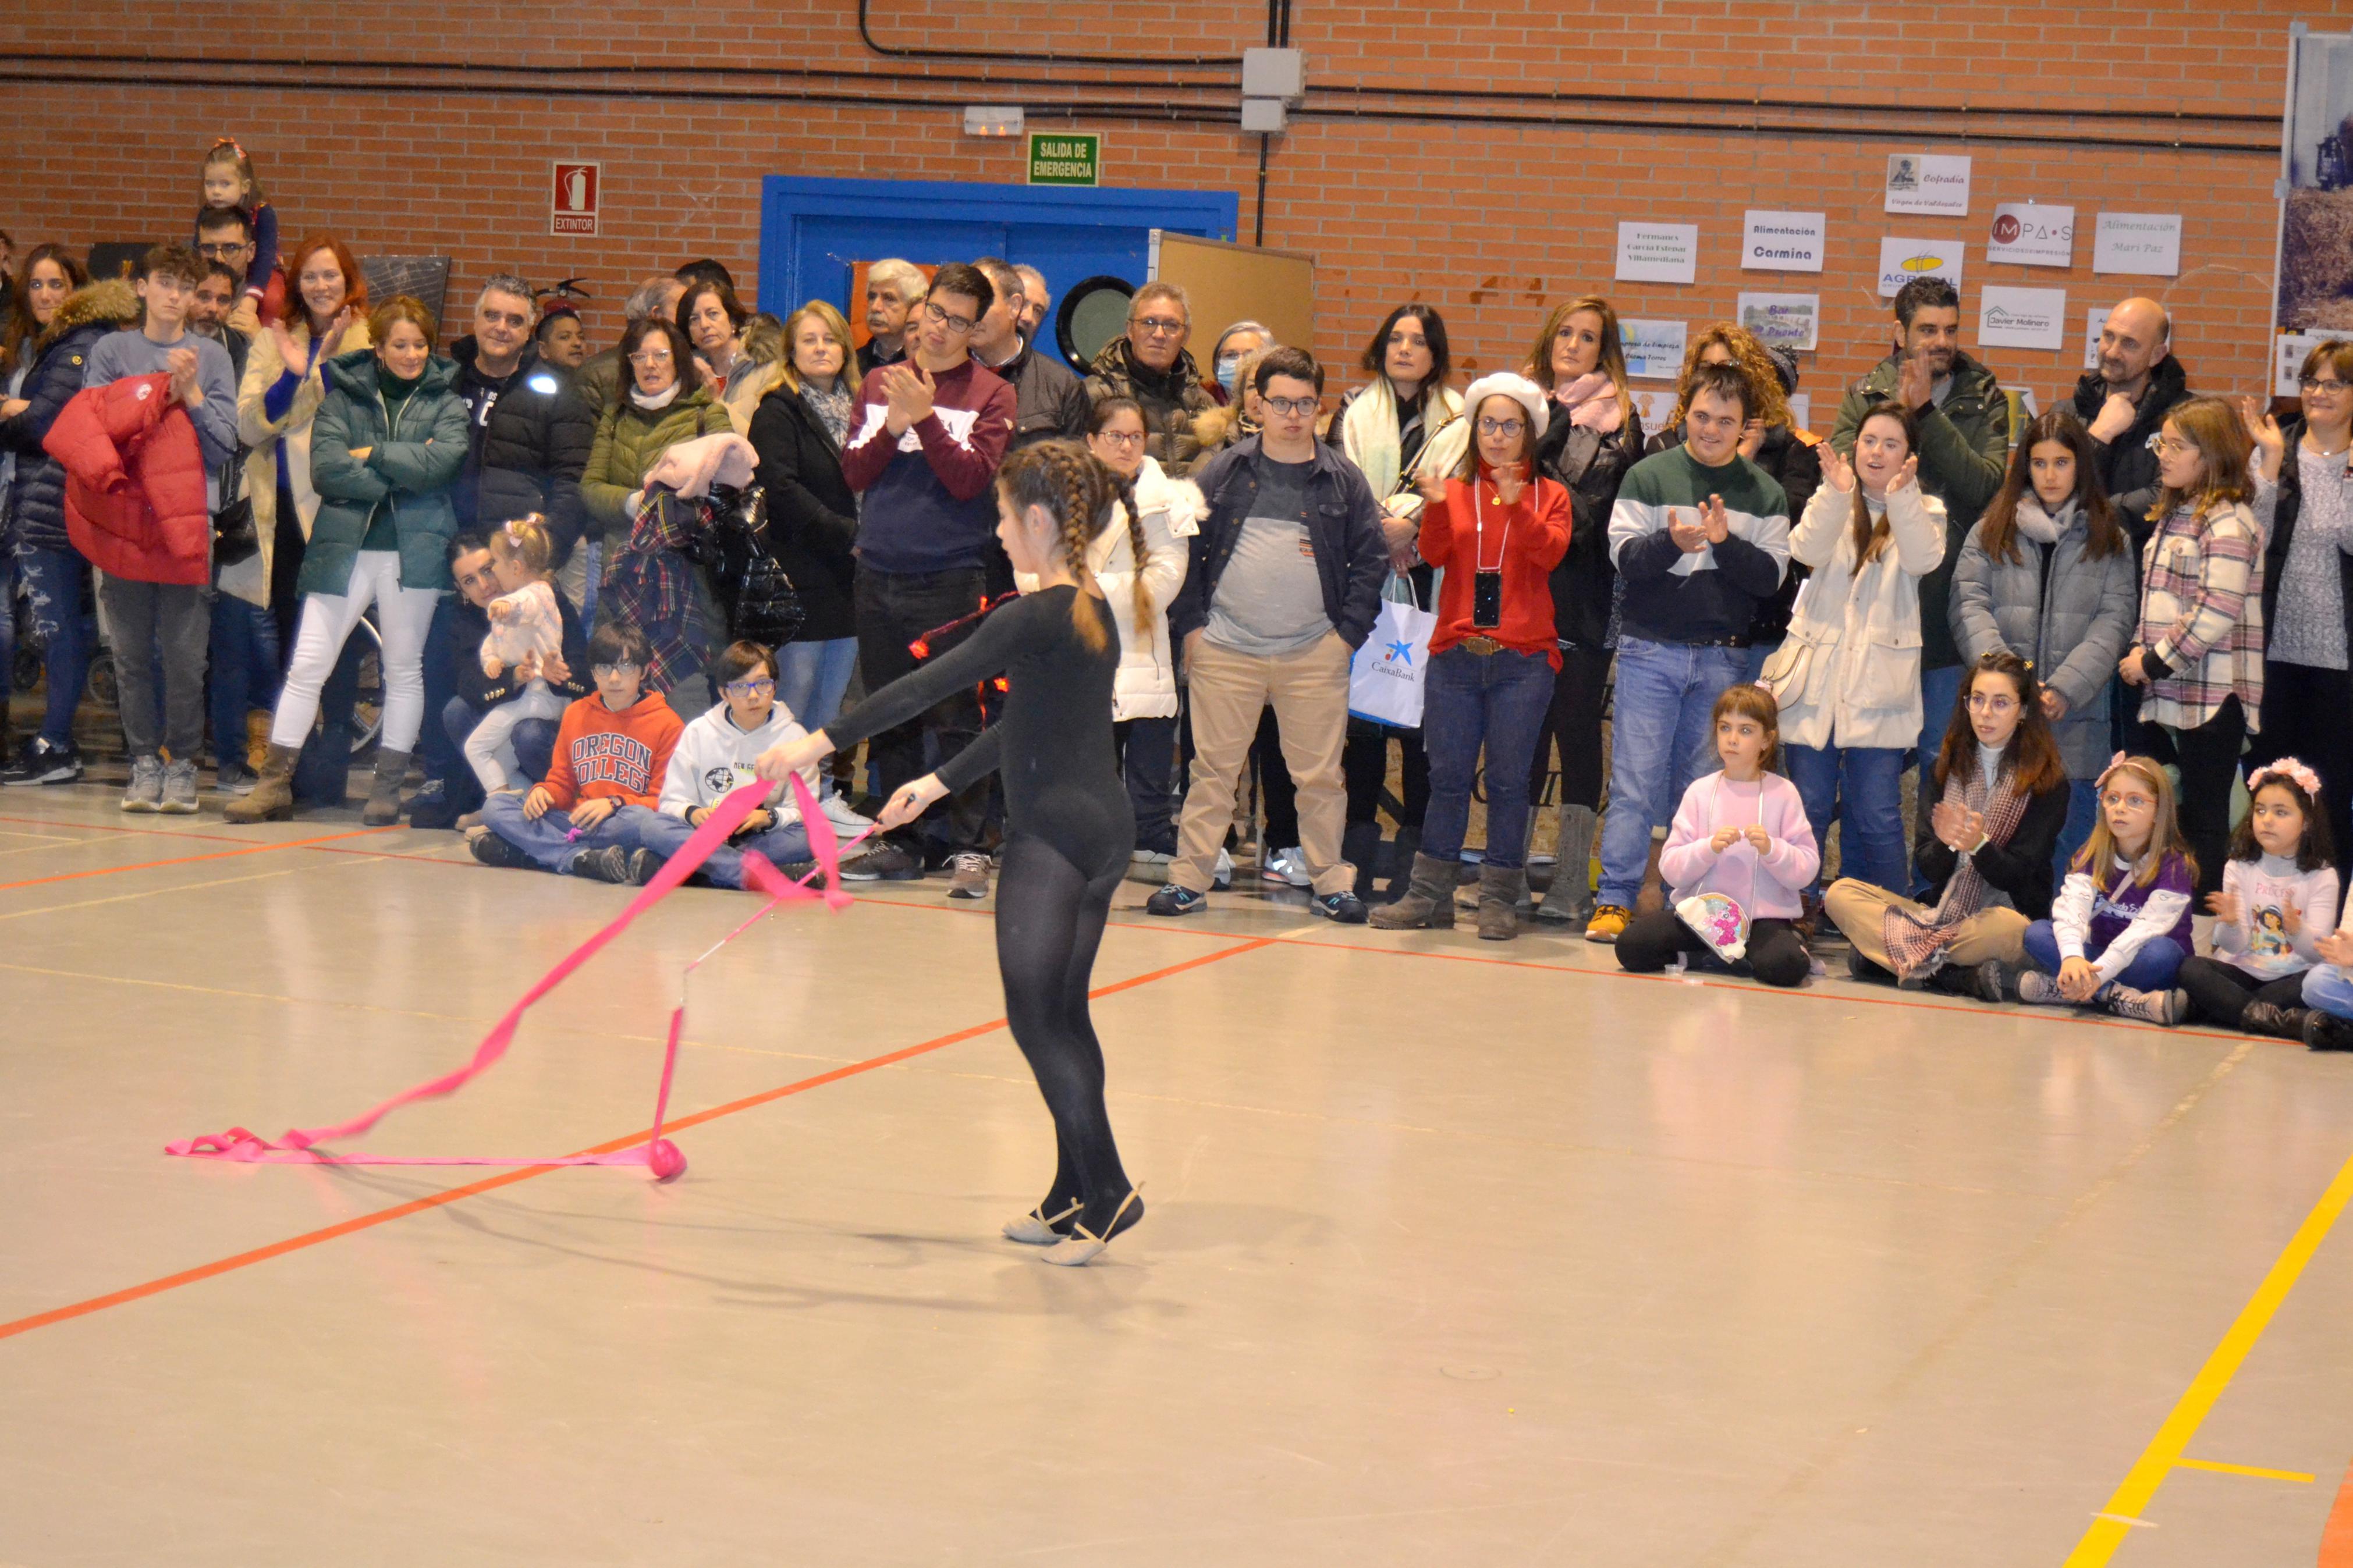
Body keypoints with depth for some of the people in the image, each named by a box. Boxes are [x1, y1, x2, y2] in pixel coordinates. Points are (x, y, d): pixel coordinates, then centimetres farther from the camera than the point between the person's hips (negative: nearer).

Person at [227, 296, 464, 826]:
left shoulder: (444, 401, 7)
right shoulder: (344, 396, 6)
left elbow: (443, 460, -12)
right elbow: (325, 469, -8)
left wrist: (371, 456, -8)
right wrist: (401, 476, -11)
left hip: (413, 550, 0)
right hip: (345, 548, 0)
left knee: (404, 671, 6)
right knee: (307, 666, -3)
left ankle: (388, 787, 15)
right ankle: (276, 783, 1)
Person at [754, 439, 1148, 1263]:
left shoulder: (1039, 616, -17)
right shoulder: (1092, 610, 12)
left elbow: (930, 684, -20)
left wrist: (823, 742, -19)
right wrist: (939, 782, 23)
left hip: (1054, 837, -9)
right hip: (1102, 825, 9)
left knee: (1035, 1018, -2)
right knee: (1064, 1017, 14)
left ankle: (1106, 1192, -2)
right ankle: (1074, 1198, 19)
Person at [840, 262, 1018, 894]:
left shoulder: (990, 394, 2)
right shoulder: (879, 384, 13)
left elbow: (970, 479, -9)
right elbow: (854, 472, 5)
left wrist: (925, 416, -17)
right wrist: (894, 425, -11)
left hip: (951, 578, -4)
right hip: (879, 574, 4)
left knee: (957, 716, -7)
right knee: (890, 717, 8)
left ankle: (967, 845, -4)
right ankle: (905, 838, 17)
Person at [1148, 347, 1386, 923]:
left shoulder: (1344, 480, 6)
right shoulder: (1224, 472, 5)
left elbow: (1370, 559, 8)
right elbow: (1186, 550, 8)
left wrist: (1348, 633, 0)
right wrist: (1190, 625, 1)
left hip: (1314, 654, 0)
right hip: (1225, 651, 0)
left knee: (1320, 774, 4)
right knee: (1212, 768, 4)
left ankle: (1331, 881, 15)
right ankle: (1189, 878, 11)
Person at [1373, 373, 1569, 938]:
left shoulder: (1549, 495, 7)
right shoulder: (1455, 490, 10)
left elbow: (1550, 552, -10)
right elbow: (1434, 554, -4)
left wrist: (1516, 504, -24)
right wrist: (1435, 506, -22)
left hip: (1523, 658, -1)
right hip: (1455, 657, 1)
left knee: (1508, 780, 0)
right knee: (1447, 776, 4)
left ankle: (1500, 900, 6)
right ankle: (1430, 895, 10)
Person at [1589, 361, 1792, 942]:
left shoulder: (1765, 493, 8)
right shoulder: (1648, 477, 4)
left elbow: (1771, 575, -1)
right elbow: (1624, 556, -5)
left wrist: (1726, 543, -16)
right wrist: (1671, 542, -23)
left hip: (1722, 658, 2)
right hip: (1650, 649, -2)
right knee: (1636, 781, -6)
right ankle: (1615, 900, -4)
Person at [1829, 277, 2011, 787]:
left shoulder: (1984, 401, 4)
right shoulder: (1865, 395, 6)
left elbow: (1987, 485, -12)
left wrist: (1926, 412, -15)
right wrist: (1899, 409, -16)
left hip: (1946, 605, -1)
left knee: (1942, 758, 5)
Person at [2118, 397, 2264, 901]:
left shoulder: (2227, 521, -13)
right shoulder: (2173, 514, 16)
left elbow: (2216, 613, -21)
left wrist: (2154, 662, -14)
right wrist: (2138, 655, 5)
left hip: (2212, 695, -9)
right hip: (2167, 693, 9)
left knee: (2203, 819, -3)